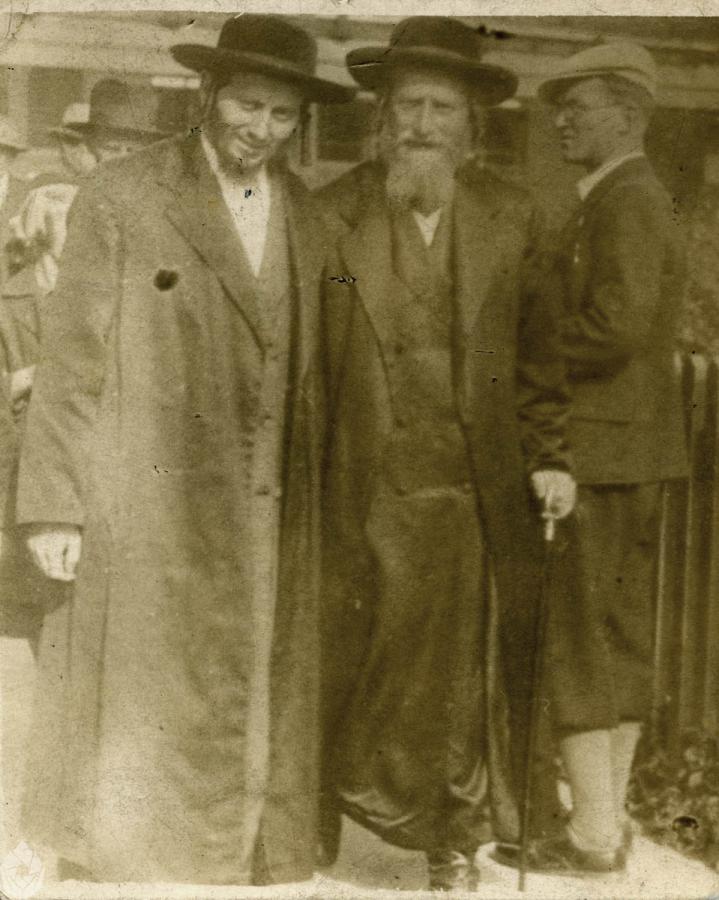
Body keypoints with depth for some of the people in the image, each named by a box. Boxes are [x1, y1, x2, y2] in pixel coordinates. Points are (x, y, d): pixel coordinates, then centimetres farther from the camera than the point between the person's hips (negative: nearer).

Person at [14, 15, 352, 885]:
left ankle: (252, 869, 26)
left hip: (271, 520, 4)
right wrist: (54, 507, -8)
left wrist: (316, 498, 7)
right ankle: (119, 869, 21)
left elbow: (310, 369, 11)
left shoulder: (308, 215, 10)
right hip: (148, 514, -4)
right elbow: (71, 359, -4)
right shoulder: (120, 196, -3)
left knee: (259, 728, 11)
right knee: (140, 727, 3)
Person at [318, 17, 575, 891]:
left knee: (456, 677, 12)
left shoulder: (510, 216, 5)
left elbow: (535, 351, 9)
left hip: (470, 492, 2)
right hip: (363, 493, -1)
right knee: (351, 673, 5)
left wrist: (549, 456, 3)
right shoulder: (332, 214, -1)